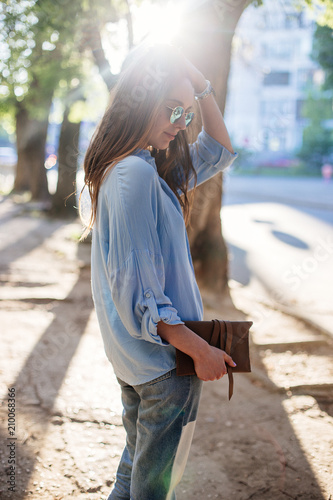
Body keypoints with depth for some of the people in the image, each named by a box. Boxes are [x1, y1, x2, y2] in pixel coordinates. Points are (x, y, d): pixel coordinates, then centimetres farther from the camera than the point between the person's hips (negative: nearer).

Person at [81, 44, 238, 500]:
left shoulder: (150, 167, 6)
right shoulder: (136, 175, -24)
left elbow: (219, 152, 16)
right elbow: (138, 292, -25)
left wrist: (202, 87, 4)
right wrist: (200, 350, -19)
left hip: (137, 354, 9)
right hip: (165, 358, -9)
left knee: (139, 462, 25)